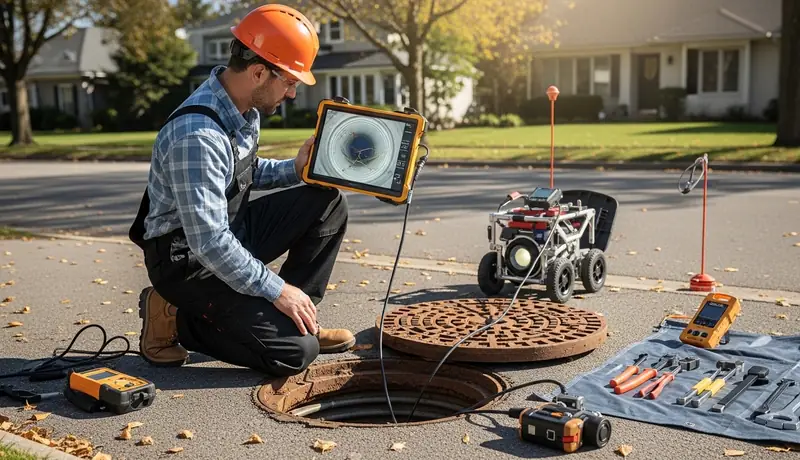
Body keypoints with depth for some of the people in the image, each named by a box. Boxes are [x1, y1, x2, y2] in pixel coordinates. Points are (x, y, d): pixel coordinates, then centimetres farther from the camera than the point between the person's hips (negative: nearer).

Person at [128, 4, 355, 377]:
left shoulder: (245, 108, -1)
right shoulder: (198, 134, -31)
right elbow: (209, 244, -31)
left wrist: (294, 169, -1)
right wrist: (276, 290, -22)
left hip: (231, 232, 9)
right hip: (189, 259, -9)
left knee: (327, 202, 0)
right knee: (296, 349, -15)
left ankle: (295, 317, 9)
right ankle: (174, 318, 0)